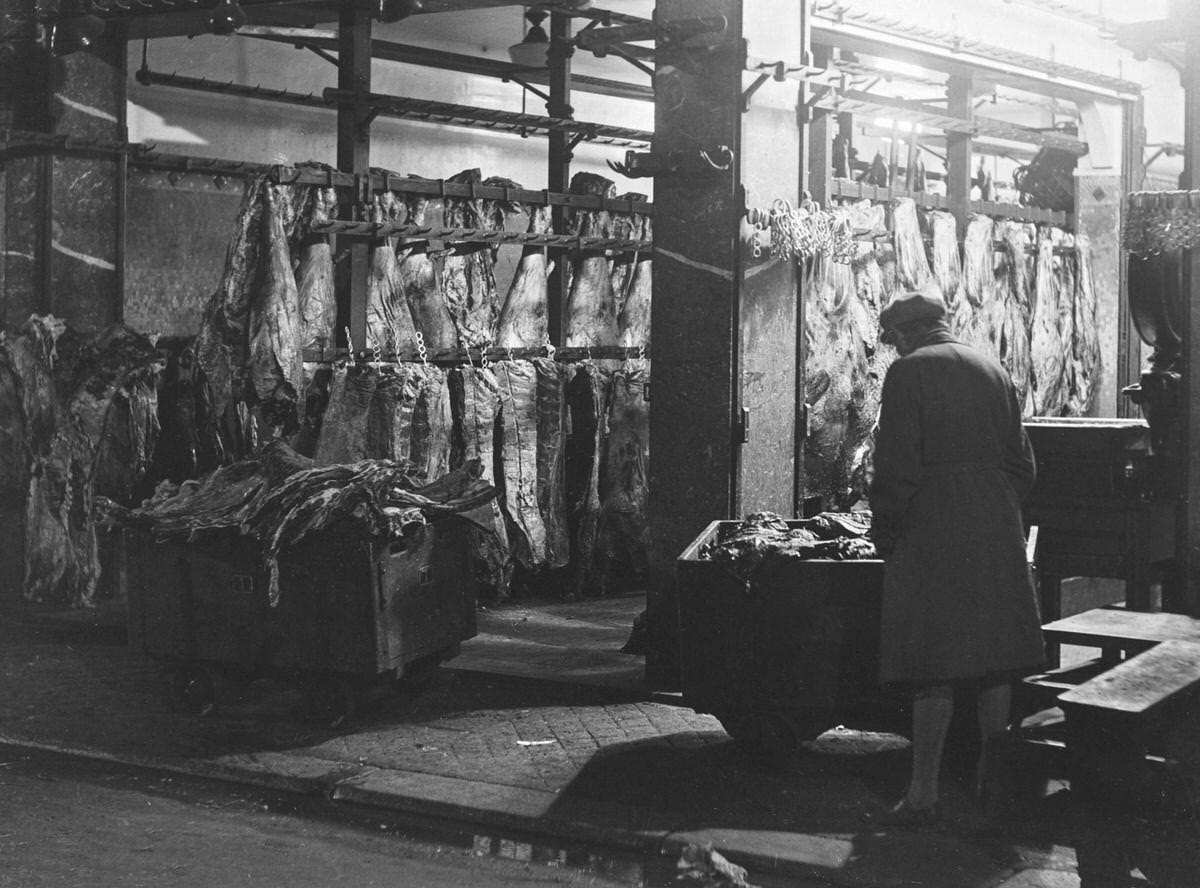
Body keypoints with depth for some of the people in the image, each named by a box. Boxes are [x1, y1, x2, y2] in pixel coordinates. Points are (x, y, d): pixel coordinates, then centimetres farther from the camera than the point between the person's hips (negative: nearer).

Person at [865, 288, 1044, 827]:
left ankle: (923, 796, -3)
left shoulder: (908, 372, -5)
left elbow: (896, 465, -11)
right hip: (997, 533, 6)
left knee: (932, 667, -5)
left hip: (932, 534, -6)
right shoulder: (993, 370, 14)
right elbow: (1023, 463, 15)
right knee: (993, 661, 11)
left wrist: (885, 535, -2)